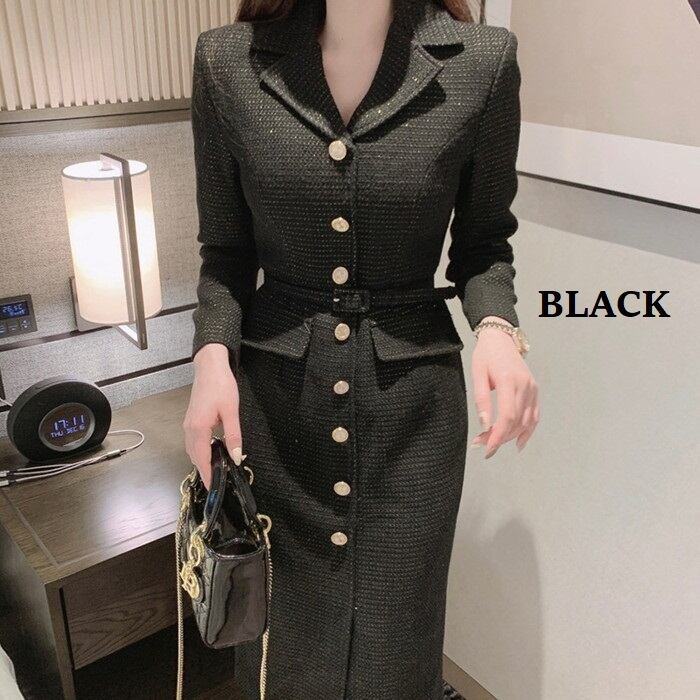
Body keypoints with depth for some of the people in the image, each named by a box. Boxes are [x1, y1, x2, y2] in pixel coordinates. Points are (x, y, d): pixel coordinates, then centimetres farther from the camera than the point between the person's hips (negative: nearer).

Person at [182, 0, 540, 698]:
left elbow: (482, 242, 5)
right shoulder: (228, 61, -3)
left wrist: (496, 326, -15)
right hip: (272, 399, 1)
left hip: (413, 401, 0)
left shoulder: (482, 60, -5)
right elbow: (226, 252, 4)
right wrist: (212, 354, -12)